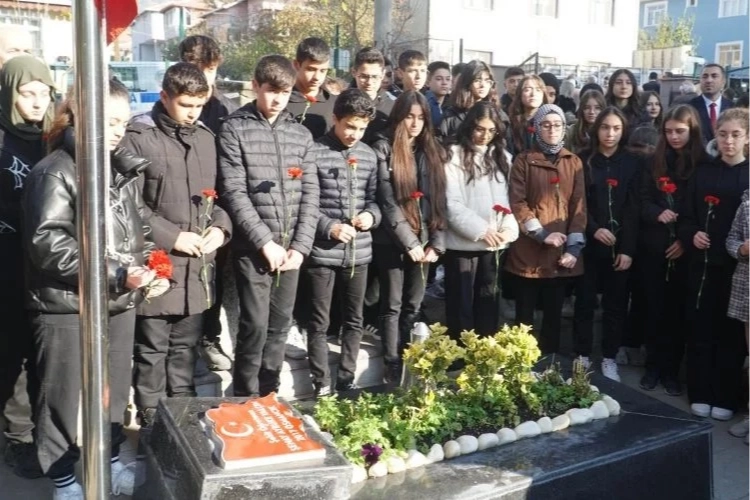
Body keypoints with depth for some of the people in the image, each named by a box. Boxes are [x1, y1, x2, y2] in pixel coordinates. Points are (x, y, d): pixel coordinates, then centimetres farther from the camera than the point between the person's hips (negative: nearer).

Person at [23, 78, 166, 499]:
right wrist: (115, 274, -24)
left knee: (115, 391, 18)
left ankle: (111, 461, 38)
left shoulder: (125, 169, 9)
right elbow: (47, 244, -21)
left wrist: (149, 268, -1)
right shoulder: (54, 172, -13)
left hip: (120, 304, 6)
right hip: (68, 307, -6)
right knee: (65, 397, 8)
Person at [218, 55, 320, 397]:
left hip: (292, 248, 4)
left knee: (280, 327, 10)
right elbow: (234, 192, -10)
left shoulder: (301, 135, 10)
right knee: (255, 327, -5)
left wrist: (300, 246, -4)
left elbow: (310, 194, 6)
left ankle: (268, 396, 25)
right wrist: (266, 242, -14)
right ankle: (245, 401, 14)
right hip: (253, 248, -4)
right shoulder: (235, 129, -3)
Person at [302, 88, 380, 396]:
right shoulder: (315, 152, -8)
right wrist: (329, 227, -17)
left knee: (354, 320, 13)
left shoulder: (368, 155, 8)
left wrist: (372, 215, -6)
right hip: (322, 253, -5)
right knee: (319, 322, 5)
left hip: (359, 252, 5)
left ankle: (346, 380, 26)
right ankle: (321, 385, 17)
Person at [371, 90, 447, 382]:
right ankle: (392, 367, 11)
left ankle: (408, 363, 20)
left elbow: (440, 201, 8)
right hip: (392, 241, -4)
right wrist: (410, 242, -13)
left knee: (413, 306, 10)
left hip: (424, 242, 4)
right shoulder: (384, 149, -3)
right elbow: (387, 202, -10)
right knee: (393, 305, 3)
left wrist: (437, 243, -2)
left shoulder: (433, 152, 12)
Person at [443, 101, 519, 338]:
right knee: (461, 305, 4)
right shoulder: (454, 155, -5)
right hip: (462, 243, -5)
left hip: (495, 244, 5)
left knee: (488, 304, 12)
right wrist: (480, 230, -16)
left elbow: (510, 197, 8)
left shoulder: (503, 157, 12)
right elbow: (451, 203, -11)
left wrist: (510, 228, -9)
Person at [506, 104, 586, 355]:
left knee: (554, 313, 11)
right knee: (525, 313, 4)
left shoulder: (574, 162, 10)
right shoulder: (523, 161, 2)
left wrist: (573, 246, -4)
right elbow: (517, 203, -6)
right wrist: (542, 234, -14)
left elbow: (579, 205, 5)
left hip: (561, 252, 3)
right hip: (529, 251, -2)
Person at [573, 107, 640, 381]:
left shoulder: (632, 163, 5)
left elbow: (633, 208, 0)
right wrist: (594, 229, -16)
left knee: (615, 304, 6)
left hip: (620, 245, 1)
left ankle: (609, 358, 17)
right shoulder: (583, 160, 2)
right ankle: (583, 356, 16)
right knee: (585, 301, 4)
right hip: (588, 243, -1)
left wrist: (628, 249, -8)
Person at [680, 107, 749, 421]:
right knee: (700, 329, 5)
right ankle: (700, 394, 16)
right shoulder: (703, 171, 7)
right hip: (702, 263, 2)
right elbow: (686, 217, 7)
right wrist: (691, 235, -11)